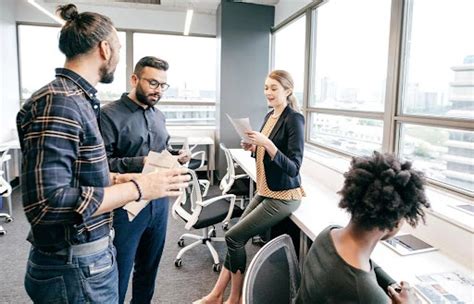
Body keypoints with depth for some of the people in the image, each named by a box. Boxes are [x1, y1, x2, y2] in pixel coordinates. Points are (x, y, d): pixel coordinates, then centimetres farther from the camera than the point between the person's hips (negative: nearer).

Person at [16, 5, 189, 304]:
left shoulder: (75, 99, 7)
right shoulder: (58, 102, -22)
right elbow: (46, 203, -28)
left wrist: (116, 180, 5)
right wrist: (137, 188, -24)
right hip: (75, 269, -9)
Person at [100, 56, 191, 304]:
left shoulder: (158, 116, 12)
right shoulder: (109, 115, -12)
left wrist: (176, 157, -2)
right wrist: (141, 163, -27)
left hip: (160, 202, 7)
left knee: (149, 267, 21)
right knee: (118, 274, 7)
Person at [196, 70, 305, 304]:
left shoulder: (293, 119, -16)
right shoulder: (269, 116, 9)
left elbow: (293, 168, -21)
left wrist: (266, 143, -29)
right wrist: (253, 147, -1)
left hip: (283, 197, -8)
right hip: (264, 192, 8)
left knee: (234, 237, -6)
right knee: (236, 238, 7)